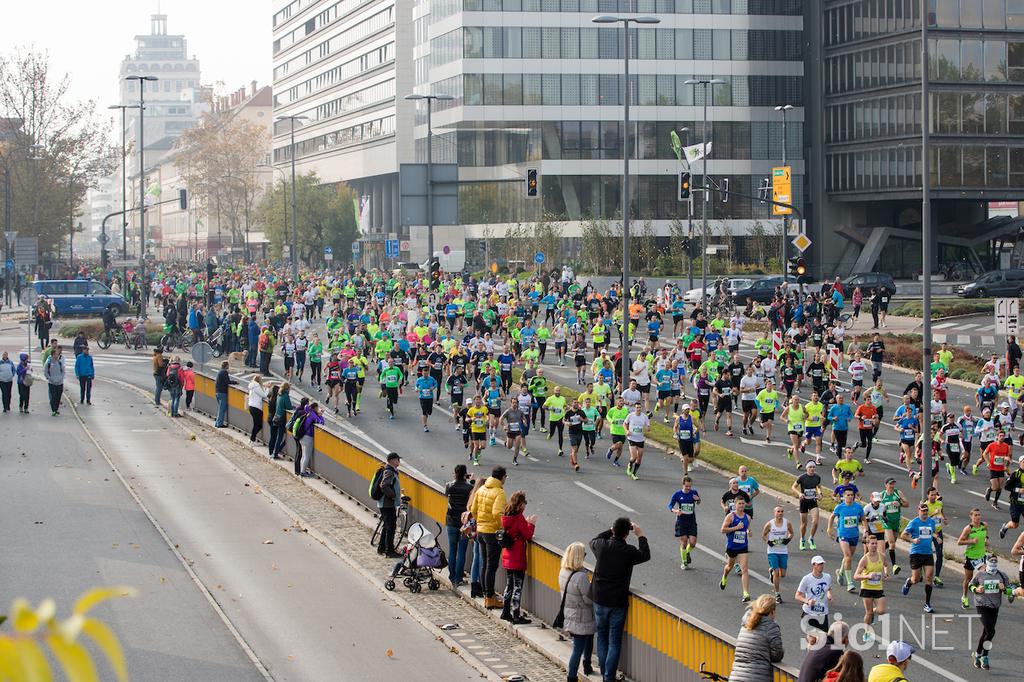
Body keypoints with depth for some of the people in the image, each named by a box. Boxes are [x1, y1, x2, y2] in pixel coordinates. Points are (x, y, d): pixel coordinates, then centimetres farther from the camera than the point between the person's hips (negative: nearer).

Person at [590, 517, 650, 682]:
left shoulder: (601, 546, -9)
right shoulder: (629, 552, -17)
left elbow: (593, 541, 17)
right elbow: (645, 555, 5)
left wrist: (611, 531, 22)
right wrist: (640, 536, 14)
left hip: (599, 600, 3)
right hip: (618, 603, -3)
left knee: (602, 637, 17)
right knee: (614, 642, 4)